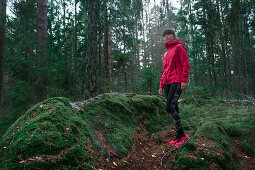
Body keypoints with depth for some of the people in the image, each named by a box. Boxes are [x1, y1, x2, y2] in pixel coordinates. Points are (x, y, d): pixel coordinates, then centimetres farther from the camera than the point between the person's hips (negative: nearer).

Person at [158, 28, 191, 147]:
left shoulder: (179, 47, 4)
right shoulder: (165, 54, 26)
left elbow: (186, 65, -6)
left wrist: (184, 80, -16)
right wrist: (161, 86, 20)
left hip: (177, 82, -7)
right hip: (167, 83, 8)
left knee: (169, 107, -18)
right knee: (174, 109, 5)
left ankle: (181, 135, -12)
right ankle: (179, 136, 10)